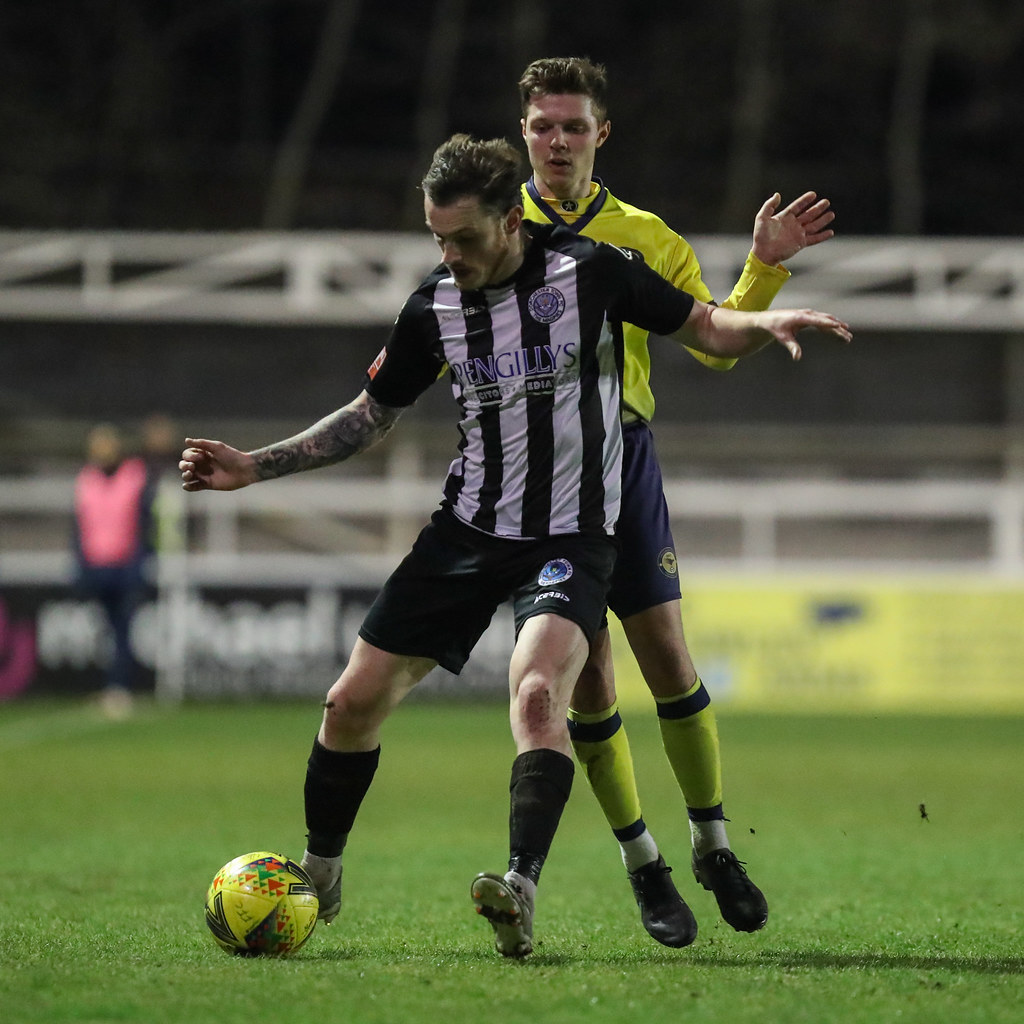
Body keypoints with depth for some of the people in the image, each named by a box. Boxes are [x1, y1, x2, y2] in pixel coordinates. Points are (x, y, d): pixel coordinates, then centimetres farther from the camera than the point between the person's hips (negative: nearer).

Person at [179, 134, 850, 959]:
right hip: (467, 532, 4)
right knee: (354, 703, 2)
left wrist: (765, 325, -23)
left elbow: (706, 330, -1)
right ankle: (318, 877, 24)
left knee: (537, 690, -31)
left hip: (571, 538, -4)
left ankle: (521, 893, -41)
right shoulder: (433, 308, -1)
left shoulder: (588, 271, -11)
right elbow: (372, 416, 14)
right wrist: (254, 467, 6)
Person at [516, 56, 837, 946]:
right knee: (584, 674, -2)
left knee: (667, 657, -5)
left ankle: (712, 846, 12)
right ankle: (642, 863, 12)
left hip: (621, 453, 1)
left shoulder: (642, 236, 10)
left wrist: (766, 268, -5)